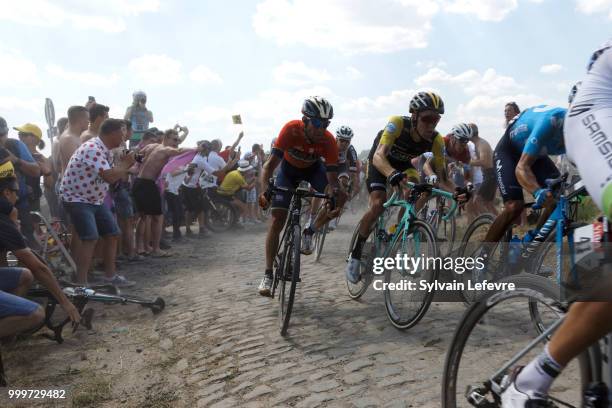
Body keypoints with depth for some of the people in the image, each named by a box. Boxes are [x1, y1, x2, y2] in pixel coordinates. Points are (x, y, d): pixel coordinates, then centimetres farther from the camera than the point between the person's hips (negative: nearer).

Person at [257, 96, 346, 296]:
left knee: (340, 196, -25)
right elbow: (271, 163, -37)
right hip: (289, 168, -2)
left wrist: (335, 194, -50)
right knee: (277, 220, -12)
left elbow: (332, 176, -30)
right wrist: (265, 190, -51)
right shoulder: (291, 129, -35)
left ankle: (309, 232, -2)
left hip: (313, 168, 2)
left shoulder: (328, 140, -31)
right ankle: (268, 274, -3)